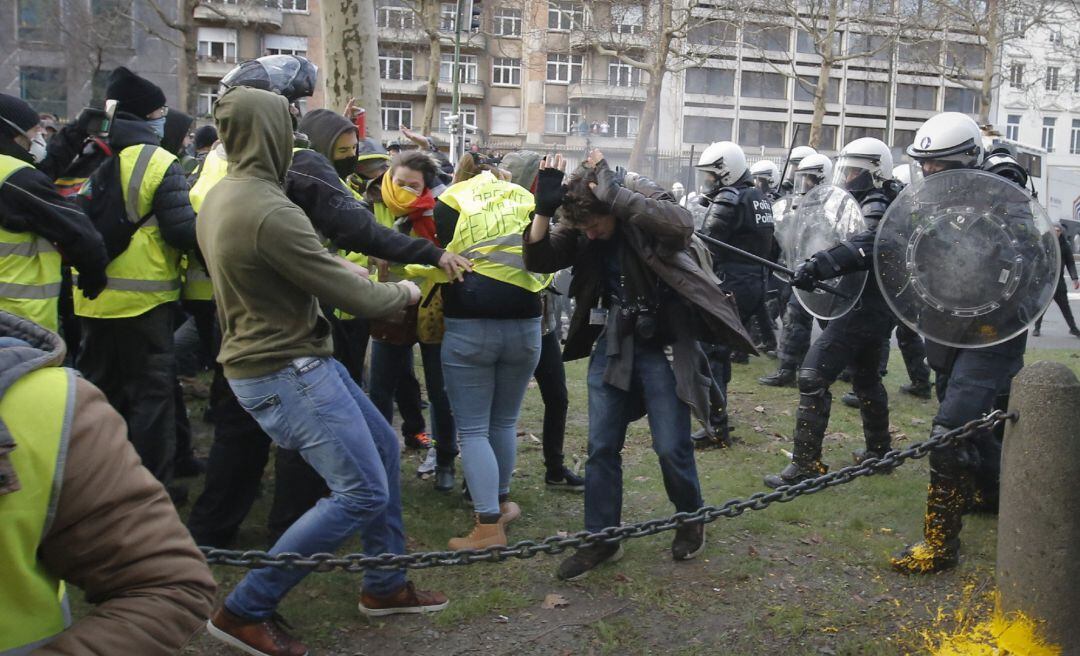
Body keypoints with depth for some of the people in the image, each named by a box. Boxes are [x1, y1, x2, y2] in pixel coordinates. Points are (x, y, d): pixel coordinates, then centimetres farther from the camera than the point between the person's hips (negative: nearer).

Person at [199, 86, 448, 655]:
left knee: (382, 446, 17)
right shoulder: (270, 211, -25)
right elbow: (353, 297, -19)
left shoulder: (220, 195, 7)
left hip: (292, 357, 11)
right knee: (364, 491, -8)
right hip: (283, 371, -11)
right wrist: (403, 293, -1)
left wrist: (342, 269, 7)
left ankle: (385, 585, 28)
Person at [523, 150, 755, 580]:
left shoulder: (646, 207, -15)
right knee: (601, 447, 6)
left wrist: (614, 193, -36)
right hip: (613, 344, 5)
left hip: (664, 346, -4)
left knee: (671, 447, 1)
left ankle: (691, 521, 29)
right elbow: (538, 259, -11)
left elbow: (682, 223, -37)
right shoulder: (580, 230, -2)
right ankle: (601, 537, 20)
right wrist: (544, 208, -26)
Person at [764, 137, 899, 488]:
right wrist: (818, 265, 7)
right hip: (878, 307, 11)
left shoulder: (875, 207, -14)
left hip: (863, 309, -11)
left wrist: (818, 264, -45)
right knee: (866, 377, 25)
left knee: (813, 376, -15)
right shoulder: (874, 205, 17)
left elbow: (866, 246, -34)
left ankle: (806, 465, -15)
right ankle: (879, 449, 40)